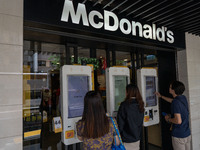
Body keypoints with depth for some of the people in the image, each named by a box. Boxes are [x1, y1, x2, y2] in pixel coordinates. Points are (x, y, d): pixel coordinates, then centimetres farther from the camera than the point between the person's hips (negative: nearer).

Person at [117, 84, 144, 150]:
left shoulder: (124, 105, -20)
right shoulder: (140, 105, -2)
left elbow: (120, 124, -15)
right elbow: (141, 123, 10)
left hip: (127, 140, -5)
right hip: (137, 138, 6)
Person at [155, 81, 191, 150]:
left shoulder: (176, 102, -24)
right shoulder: (183, 98, 1)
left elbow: (178, 121, -29)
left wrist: (168, 119, -11)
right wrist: (161, 96, 32)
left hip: (179, 136, -8)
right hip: (187, 134, 8)